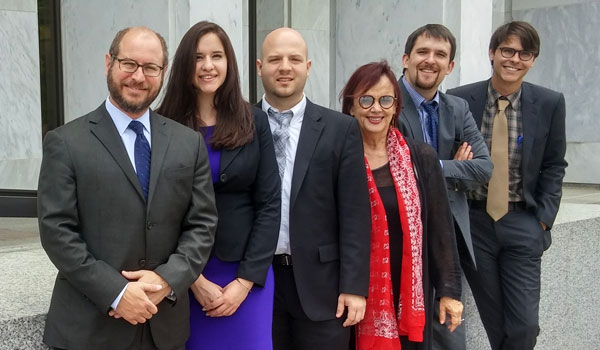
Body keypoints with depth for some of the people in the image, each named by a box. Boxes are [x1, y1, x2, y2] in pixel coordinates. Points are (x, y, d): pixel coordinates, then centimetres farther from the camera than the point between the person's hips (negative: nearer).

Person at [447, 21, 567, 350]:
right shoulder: (459, 100, -4)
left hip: (522, 223, 0)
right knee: (495, 322, 9)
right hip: (474, 221, 0)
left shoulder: (550, 103, 0)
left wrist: (543, 219, -3)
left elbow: (553, 166, 6)